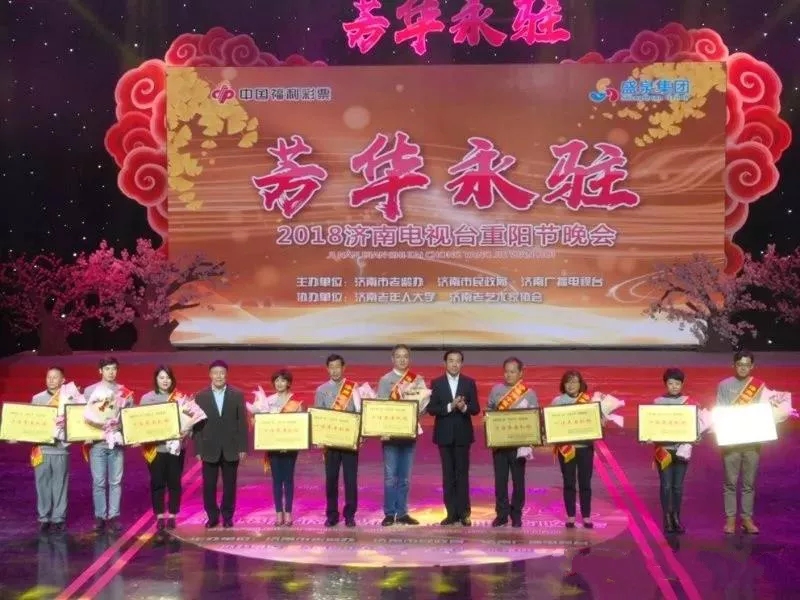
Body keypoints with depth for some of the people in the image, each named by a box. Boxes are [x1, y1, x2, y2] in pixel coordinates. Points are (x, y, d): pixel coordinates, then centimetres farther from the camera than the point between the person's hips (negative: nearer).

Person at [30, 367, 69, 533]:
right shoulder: (37, 399, 8)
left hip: (60, 448, -2)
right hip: (41, 447, 2)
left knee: (60, 485, 3)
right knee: (42, 484, 5)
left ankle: (58, 518, 10)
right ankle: (44, 517, 13)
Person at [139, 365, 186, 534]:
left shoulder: (179, 398, 2)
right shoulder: (147, 398, 2)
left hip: (176, 446, 0)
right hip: (155, 447, 0)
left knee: (174, 482, 5)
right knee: (157, 482, 3)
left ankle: (172, 516, 16)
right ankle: (160, 517, 12)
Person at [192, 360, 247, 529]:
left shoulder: (237, 395, 2)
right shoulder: (200, 397, 2)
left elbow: (242, 423, 1)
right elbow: (197, 425, 2)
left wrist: (243, 447, -3)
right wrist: (198, 449, -3)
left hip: (231, 449, 0)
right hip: (209, 450, 0)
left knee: (229, 485, 7)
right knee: (208, 486, 2)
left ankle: (227, 516, 19)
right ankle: (212, 516, 16)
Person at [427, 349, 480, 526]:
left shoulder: (469, 383, 3)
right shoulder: (436, 383, 2)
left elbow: (476, 409, 0)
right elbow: (431, 408, -5)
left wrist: (464, 407, -21)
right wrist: (450, 407, -18)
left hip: (463, 434, 0)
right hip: (444, 435, 0)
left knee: (462, 473, 1)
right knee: (448, 475, 4)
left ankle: (463, 513, 5)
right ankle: (451, 513, 8)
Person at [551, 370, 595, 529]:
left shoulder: (589, 400, 3)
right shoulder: (557, 401, 2)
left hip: (585, 446, 0)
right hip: (566, 447, 0)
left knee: (585, 482, 3)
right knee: (569, 482, 4)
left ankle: (586, 516, 13)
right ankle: (570, 516, 14)